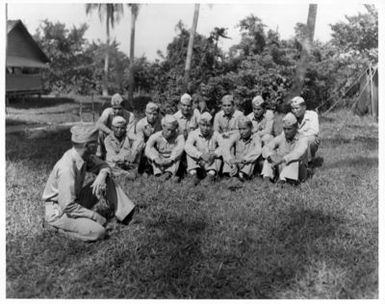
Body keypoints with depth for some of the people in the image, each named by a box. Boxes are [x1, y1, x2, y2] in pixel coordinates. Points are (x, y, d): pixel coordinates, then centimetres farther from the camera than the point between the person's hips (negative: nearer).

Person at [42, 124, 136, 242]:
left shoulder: (84, 155, -8)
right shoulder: (67, 168, -32)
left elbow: (103, 166, 7)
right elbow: (67, 207, -31)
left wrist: (101, 176, -18)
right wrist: (95, 215, -21)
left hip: (75, 201, 9)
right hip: (59, 211, -9)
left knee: (107, 180, -1)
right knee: (98, 232, -26)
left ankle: (128, 215, -5)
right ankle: (56, 225, -7)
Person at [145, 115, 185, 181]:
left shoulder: (179, 137, -17)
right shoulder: (156, 136, -15)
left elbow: (180, 148, -37)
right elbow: (147, 149, -30)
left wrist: (171, 159, -51)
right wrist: (155, 159, -48)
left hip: (172, 164, -1)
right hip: (159, 164, 1)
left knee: (178, 153, -24)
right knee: (152, 149, -20)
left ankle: (169, 173, -35)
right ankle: (158, 173, -29)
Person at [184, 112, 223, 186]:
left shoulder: (215, 134, -2)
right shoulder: (193, 134, -6)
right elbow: (187, 146, -26)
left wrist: (214, 154, -36)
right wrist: (201, 155, -40)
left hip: (212, 163, 1)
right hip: (197, 163, -1)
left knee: (218, 153, -22)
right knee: (189, 152, -21)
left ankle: (211, 173, -39)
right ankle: (193, 173, -34)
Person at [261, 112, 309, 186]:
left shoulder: (302, 139, -14)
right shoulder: (281, 138, -2)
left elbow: (297, 153, -35)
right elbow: (265, 148, -12)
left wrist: (280, 161, -46)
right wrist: (269, 156, -36)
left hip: (298, 171, -4)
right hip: (281, 168, 4)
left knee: (295, 159, -32)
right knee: (271, 153, -15)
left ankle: (282, 180, -36)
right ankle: (267, 177, -27)